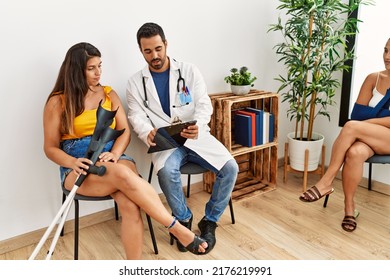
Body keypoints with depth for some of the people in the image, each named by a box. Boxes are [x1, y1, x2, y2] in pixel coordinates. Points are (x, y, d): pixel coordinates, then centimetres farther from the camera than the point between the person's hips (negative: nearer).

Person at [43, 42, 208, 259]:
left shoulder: (109, 94, 13)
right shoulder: (57, 102, 4)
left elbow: (125, 132, 7)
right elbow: (50, 147, 3)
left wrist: (114, 154, -15)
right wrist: (73, 162, -18)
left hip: (112, 157, 3)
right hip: (80, 169, -2)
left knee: (130, 204, -32)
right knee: (124, 175, -36)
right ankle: (178, 229, -25)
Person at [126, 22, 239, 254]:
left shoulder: (189, 71, 5)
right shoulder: (136, 82, 7)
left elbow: (204, 105, -3)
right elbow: (137, 116, 0)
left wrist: (198, 126, -27)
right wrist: (148, 133, -25)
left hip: (197, 136, 1)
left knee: (230, 167, -21)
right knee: (167, 170, -34)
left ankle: (210, 221, 1)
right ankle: (184, 219, -5)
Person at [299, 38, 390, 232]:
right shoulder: (373, 78, 8)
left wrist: (366, 122, -18)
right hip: (368, 136, 3)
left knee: (351, 126, -31)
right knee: (355, 152, -34)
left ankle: (326, 182, -22)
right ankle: (349, 206, -16)